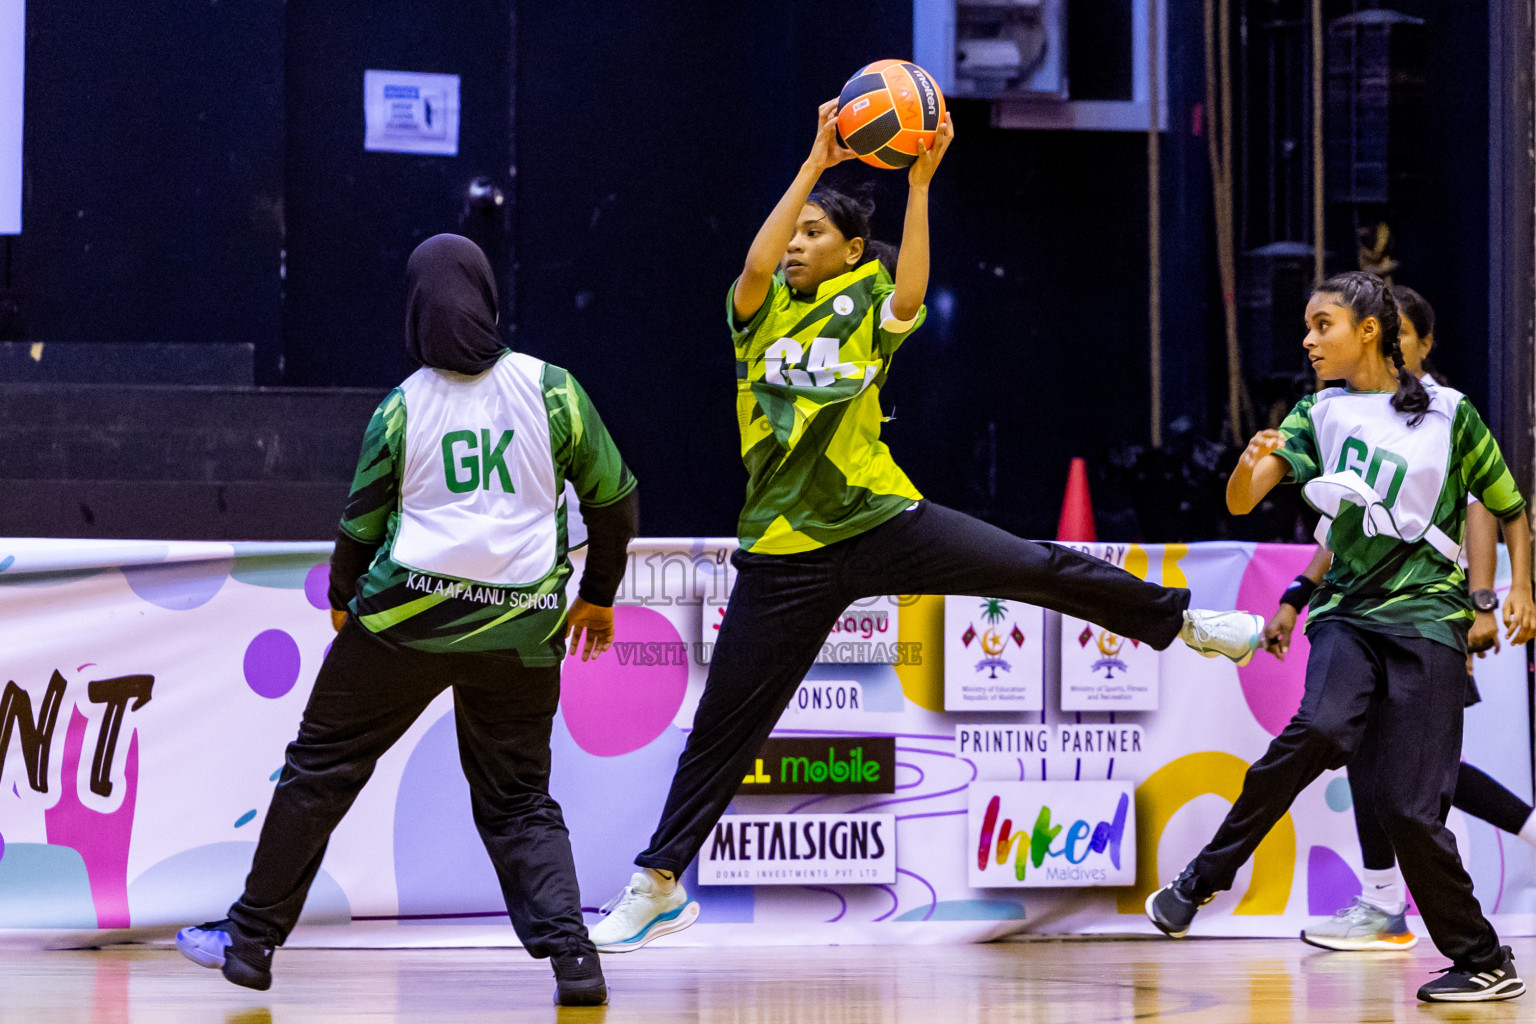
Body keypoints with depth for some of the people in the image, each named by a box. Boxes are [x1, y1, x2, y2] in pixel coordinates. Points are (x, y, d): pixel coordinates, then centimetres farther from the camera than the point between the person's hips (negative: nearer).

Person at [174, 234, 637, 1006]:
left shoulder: (402, 408, 0)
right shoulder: (549, 390, 1)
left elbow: (362, 522, 7)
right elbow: (613, 495, 6)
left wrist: (343, 600, 26)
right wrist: (599, 594, 21)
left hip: (408, 618, -1)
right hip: (523, 625, 2)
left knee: (320, 768, 11)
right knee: (518, 801, 11)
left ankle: (251, 937, 16)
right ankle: (569, 949, -8)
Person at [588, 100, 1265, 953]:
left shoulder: (865, 312, 1)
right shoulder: (761, 311, 1)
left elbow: (910, 297, -23)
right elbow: (756, 265, -22)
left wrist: (920, 185, -29)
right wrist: (816, 162, -26)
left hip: (880, 521, 0)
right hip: (785, 552, 0)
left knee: (1034, 568, -7)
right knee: (724, 722, 2)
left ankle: (1180, 622, 14)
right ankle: (658, 882, 11)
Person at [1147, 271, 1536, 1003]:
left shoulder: (1449, 414, 3)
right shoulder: (1318, 415, 10)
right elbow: (1241, 502, 0)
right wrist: (1253, 461, -22)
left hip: (1426, 617, -2)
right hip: (1346, 613, 2)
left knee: (1410, 806, -9)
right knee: (1322, 729, -30)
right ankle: (1204, 877, -20)